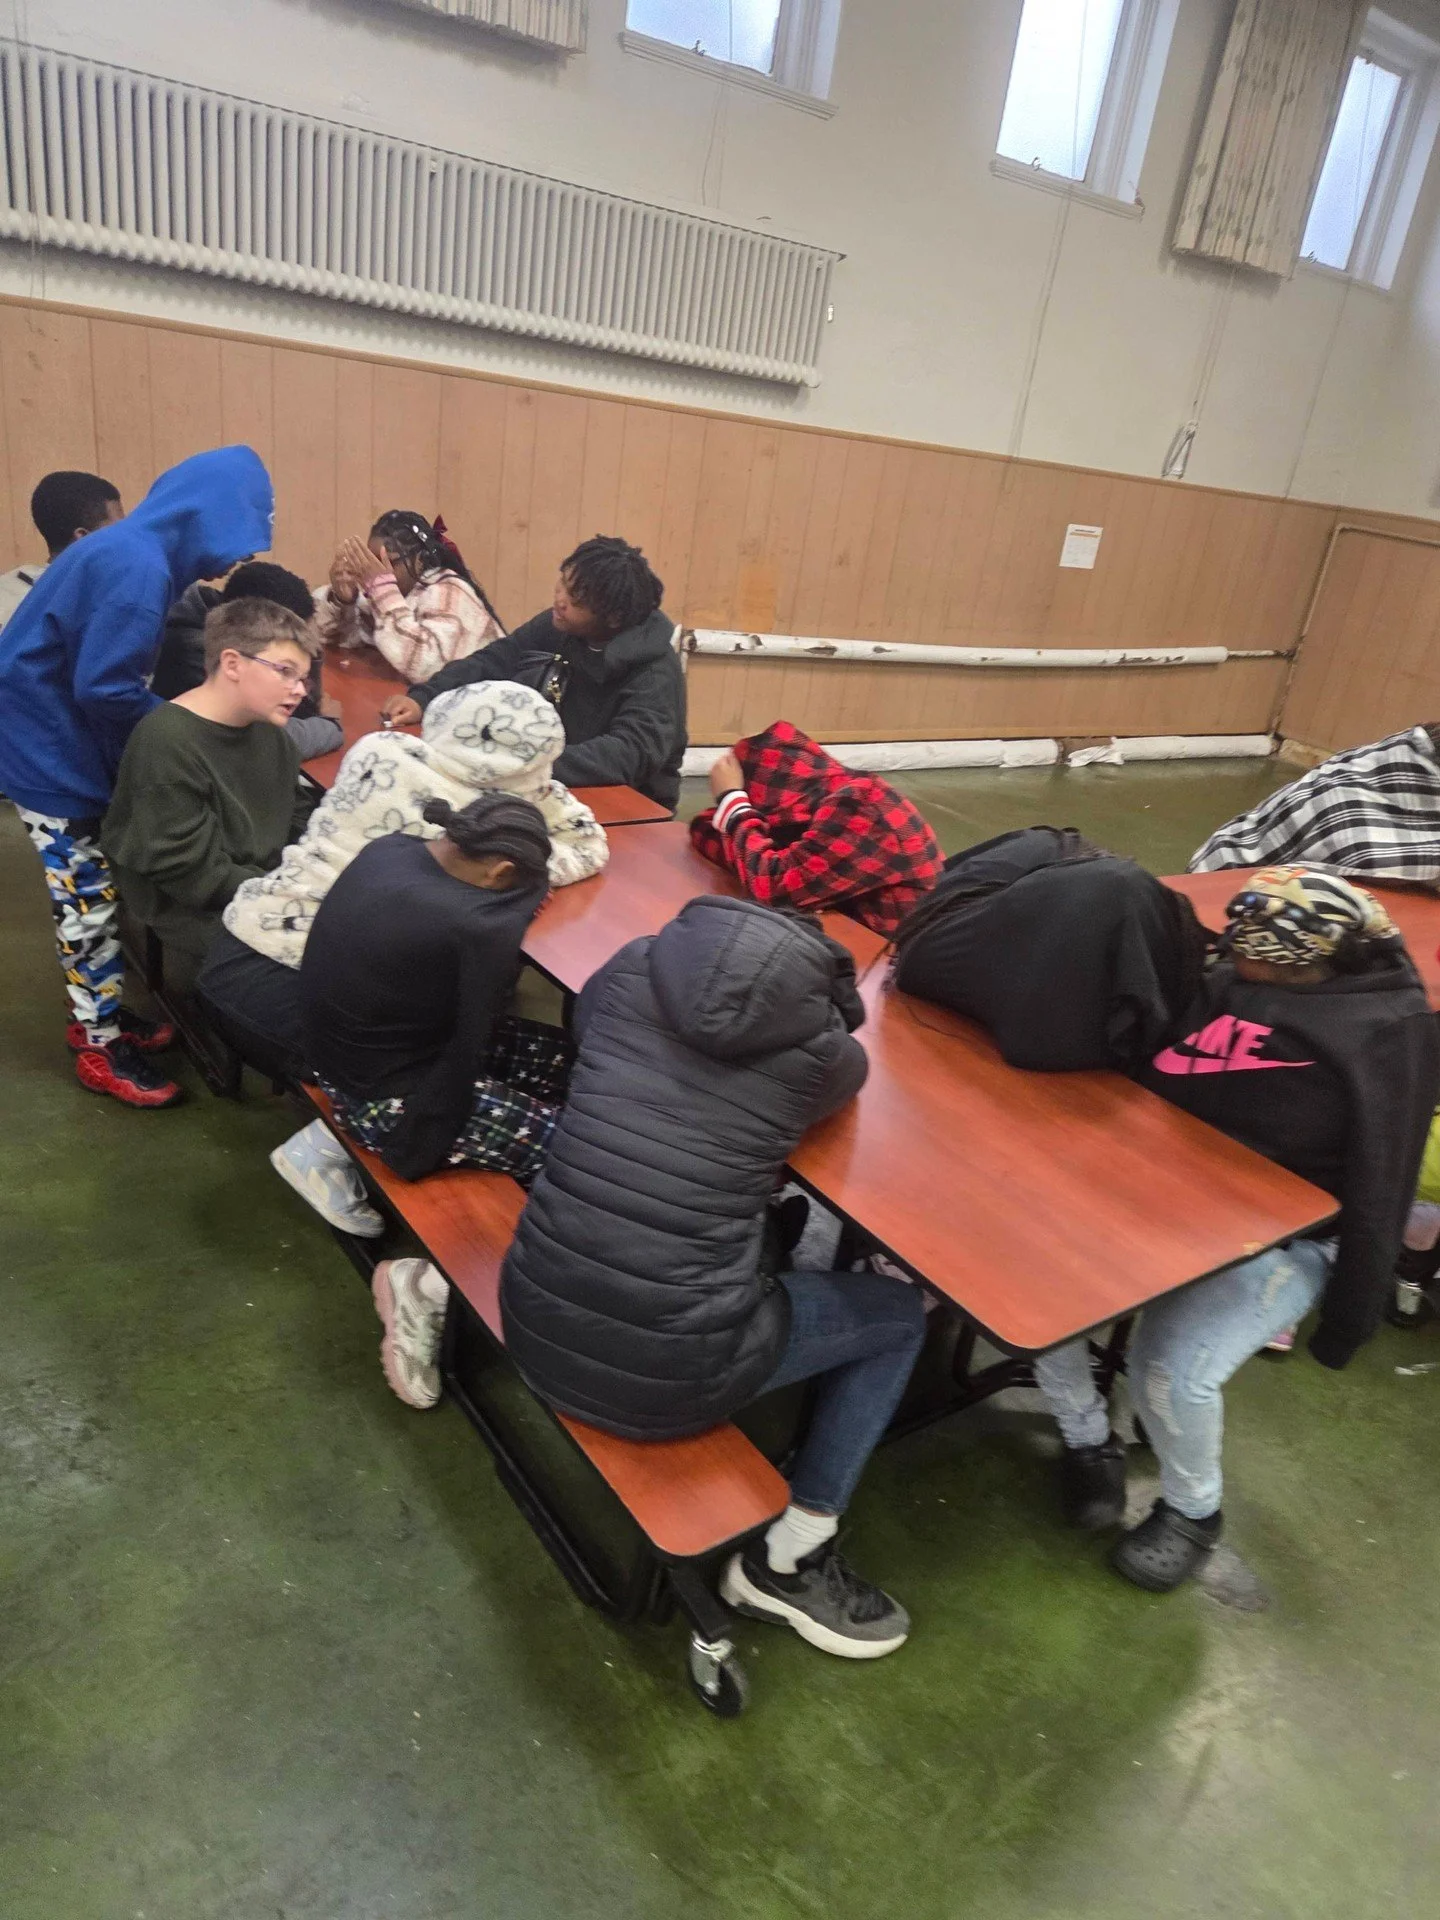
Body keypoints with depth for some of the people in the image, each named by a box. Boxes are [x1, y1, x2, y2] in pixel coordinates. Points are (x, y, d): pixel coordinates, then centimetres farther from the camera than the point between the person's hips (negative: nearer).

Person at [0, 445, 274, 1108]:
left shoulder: (140, 552, 6)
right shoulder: (136, 568, -25)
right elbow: (103, 688, -27)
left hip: (66, 740, 9)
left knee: (97, 893, 17)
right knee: (91, 901, 0)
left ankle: (96, 1013, 32)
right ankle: (101, 1050, 13)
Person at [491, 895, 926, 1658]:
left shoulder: (632, 969, 0)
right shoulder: (824, 1047, -7)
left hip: (534, 1330, 6)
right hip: (659, 1379, -5)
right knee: (899, 1312, 18)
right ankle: (787, 1561, 25)